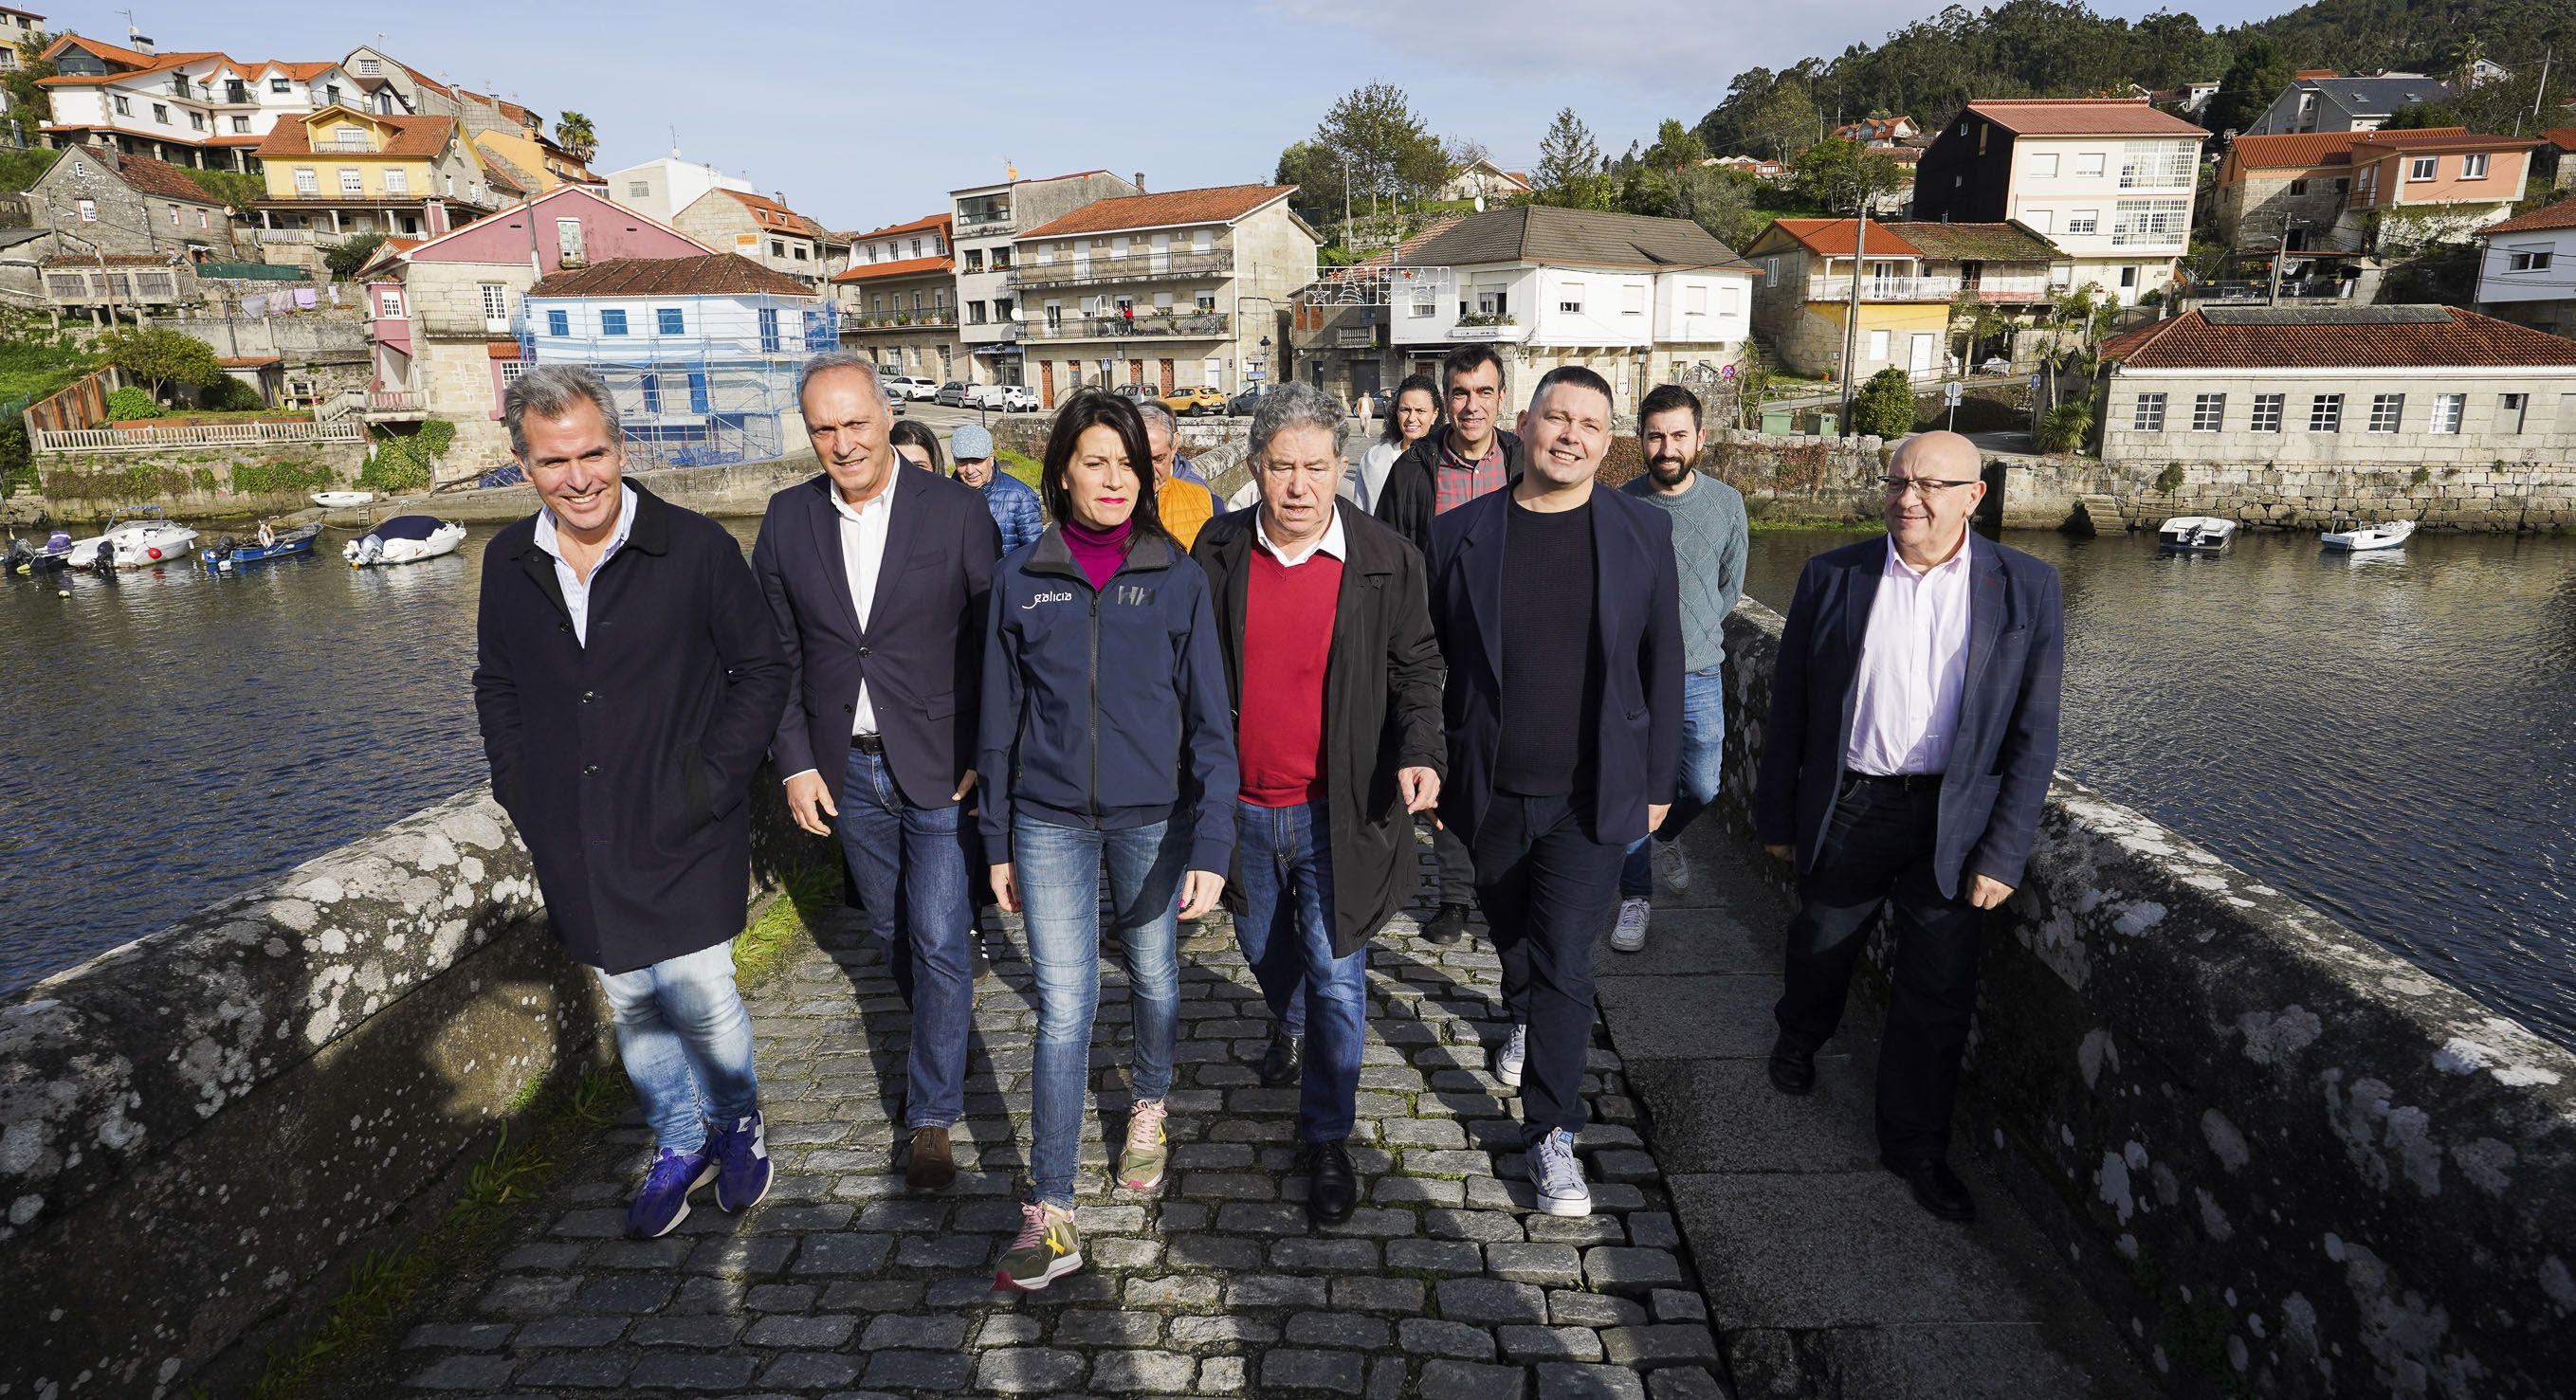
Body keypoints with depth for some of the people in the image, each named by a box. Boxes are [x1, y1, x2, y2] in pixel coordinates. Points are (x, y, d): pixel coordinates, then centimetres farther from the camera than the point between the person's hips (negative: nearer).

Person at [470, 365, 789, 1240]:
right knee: (631, 1003, 16)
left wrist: (711, 781, -11)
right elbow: (496, 685, 17)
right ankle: (681, 1145, 37)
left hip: (683, 836, -4)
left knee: (699, 998, -1)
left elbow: (761, 670, -5)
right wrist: (518, 788, 7)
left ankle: (738, 1121, 30)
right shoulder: (509, 561, 3)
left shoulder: (694, 547, -11)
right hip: (576, 846, 5)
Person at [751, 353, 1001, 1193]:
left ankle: (932, 1115, 14)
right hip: (845, 769, 4)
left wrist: (983, 757, -9)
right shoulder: (787, 520, 1)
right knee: (893, 931, 19)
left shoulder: (956, 511, -10)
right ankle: (943, 1027, 46)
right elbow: (778, 654, 6)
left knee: (939, 941, -1)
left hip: (940, 768, -4)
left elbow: (996, 643, -6)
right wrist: (795, 762, 0)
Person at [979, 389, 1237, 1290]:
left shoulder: (1177, 580, -4)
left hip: (1153, 817, 0)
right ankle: (1051, 1215, 6)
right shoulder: (1021, 578, 0)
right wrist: (999, 841, 7)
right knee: (1064, 1004, -2)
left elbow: (1210, 721, -6)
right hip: (1051, 822, 0)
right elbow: (1002, 719, 5)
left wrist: (1211, 844, -14)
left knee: (1152, 974, 17)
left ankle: (1150, 1106, 46)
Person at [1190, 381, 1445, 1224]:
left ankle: (1327, 1140, 20)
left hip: (1339, 809, -3)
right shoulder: (1218, 552, -3)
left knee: (1336, 981, 1)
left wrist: (1419, 752, -18)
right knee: (1265, 952, 24)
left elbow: (1416, 671, -1)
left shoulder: (1386, 560, -8)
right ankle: (1292, 1029, 58)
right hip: (1243, 807, 3)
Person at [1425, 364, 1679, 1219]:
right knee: (1511, 934, 21)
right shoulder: (1460, 533, -3)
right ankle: (1523, 1020, 55)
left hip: (1593, 797, -2)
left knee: (1564, 958, -4)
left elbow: (1663, 661, 3)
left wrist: (1658, 779, 4)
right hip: (1490, 793, 2)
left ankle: (1551, 1133, 14)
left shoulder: (1643, 532, -3)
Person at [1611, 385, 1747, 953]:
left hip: (1699, 674, 2)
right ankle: (1636, 897, 20)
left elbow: (1730, 587, 12)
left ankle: (1667, 836, 41)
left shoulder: (1726, 503, 0)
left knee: (1703, 787, 7)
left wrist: (1691, 632, 11)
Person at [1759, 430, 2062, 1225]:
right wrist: (1777, 816, 4)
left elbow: (2033, 734, -3)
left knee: (1938, 994, 7)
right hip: (1844, 810, 1)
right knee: (1821, 949, 20)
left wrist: (2004, 853, -7)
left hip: (1950, 823, 0)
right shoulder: (1832, 577, -2)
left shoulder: (2026, 589, -4)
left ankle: (1916, 1144, 27)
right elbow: (1789, 707, 2)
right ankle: (1798, 1040, 52)